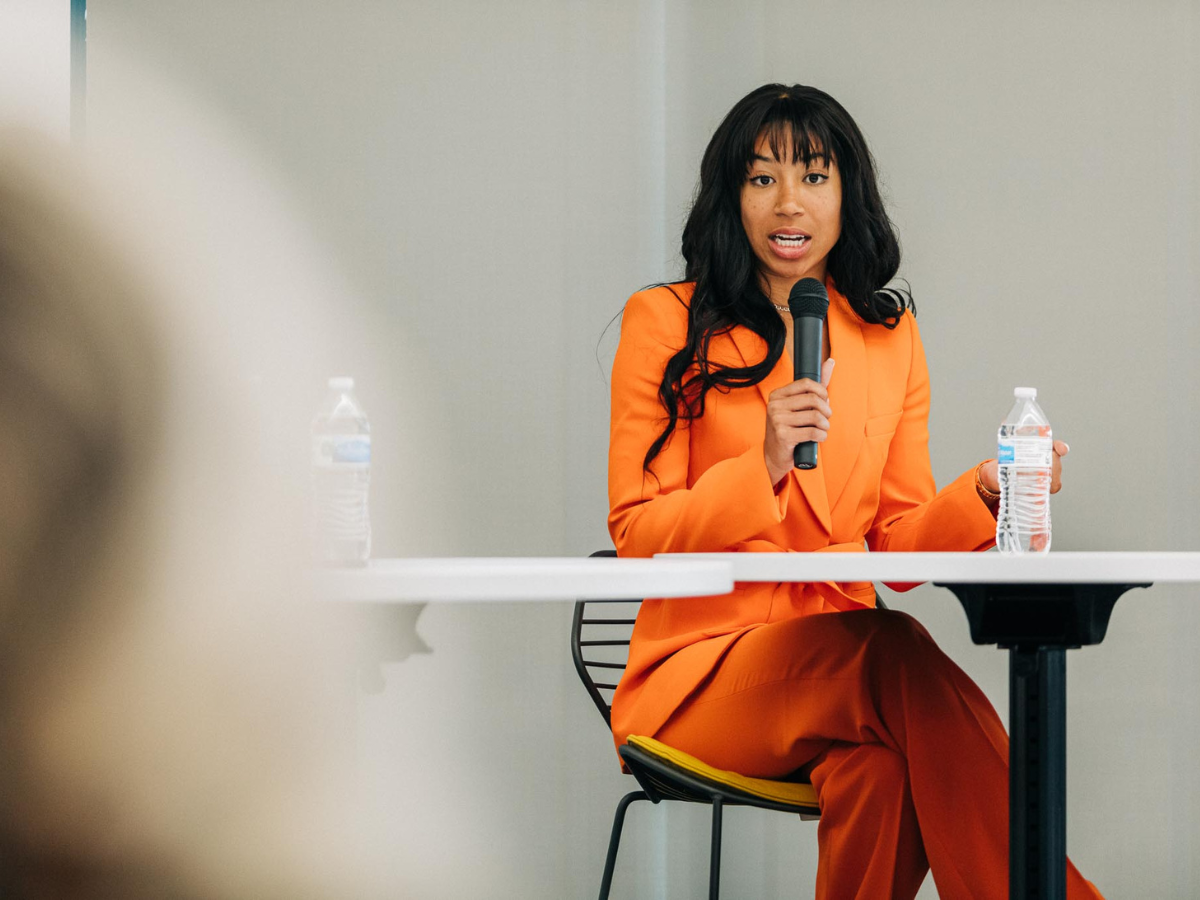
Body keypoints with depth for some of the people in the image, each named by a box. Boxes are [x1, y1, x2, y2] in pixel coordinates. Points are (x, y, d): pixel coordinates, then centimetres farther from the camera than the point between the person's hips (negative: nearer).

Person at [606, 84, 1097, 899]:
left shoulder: (889, 335, 16)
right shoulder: (667, 325, 3)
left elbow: (897, 543, 16)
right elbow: (636, 536, -2)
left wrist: (979, 497, -5)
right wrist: (762, 468, -18)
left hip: (844, 664, 3)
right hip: (702, 670, -3)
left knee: (879, 767, -37)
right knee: (894, 654, -35)